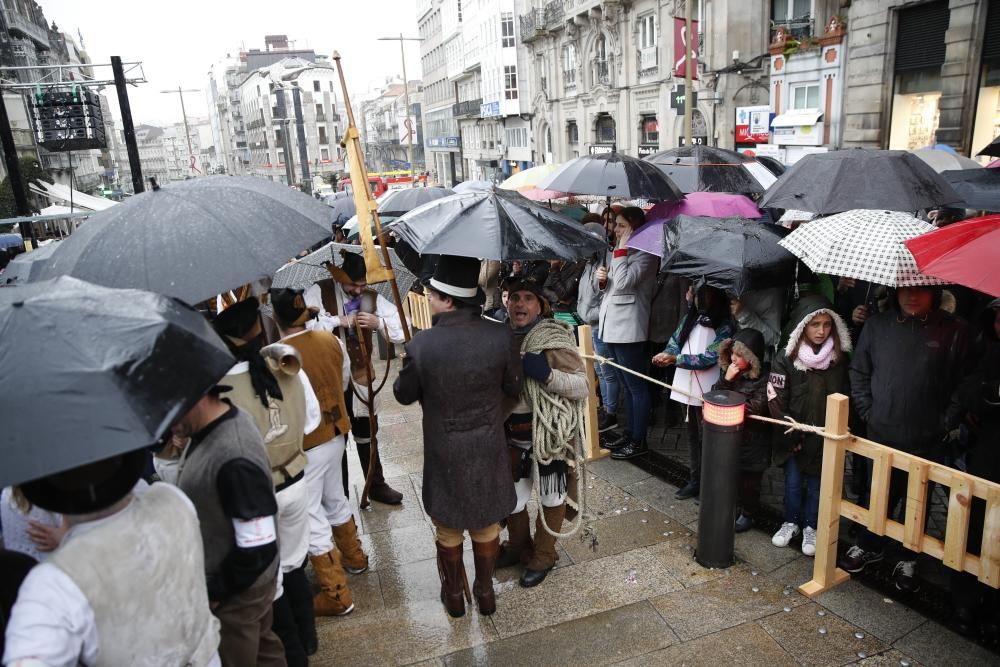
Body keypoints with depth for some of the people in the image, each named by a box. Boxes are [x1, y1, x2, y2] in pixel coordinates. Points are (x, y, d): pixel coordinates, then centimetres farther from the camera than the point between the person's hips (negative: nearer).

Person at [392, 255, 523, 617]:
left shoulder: (421, 345, -23)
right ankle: (485, 590, 41)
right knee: (487, 524, 23)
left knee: (448, 529, 21)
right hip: (489, 448, 2)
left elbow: (404, 395, -6)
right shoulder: (500, 336, -18)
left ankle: (454, 594, 40)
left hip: (444, 452, -1)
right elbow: (513, 388, -4)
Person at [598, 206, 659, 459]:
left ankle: (638, 441, 6)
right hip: (614, 326, 9)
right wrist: (603, 279, 2)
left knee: (637, 386, -2)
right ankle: (629, 433, 27)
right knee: (628, 386, 17)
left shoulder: (645, 254, -10)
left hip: (629, 329, -9)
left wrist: (621, 249, -16)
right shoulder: (620, 251, 17)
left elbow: (624, 282, -24)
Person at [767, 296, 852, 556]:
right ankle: (791, 522, 34)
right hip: (794, 435, 0)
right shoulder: (786, 358, -10)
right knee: (793, 482, 13)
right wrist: (790, 432, -10)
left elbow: (846, 397, 3)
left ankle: (811, 527, 31)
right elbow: (776, 399, -9)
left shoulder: (840, 358, -5)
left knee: (817, 484, 12)